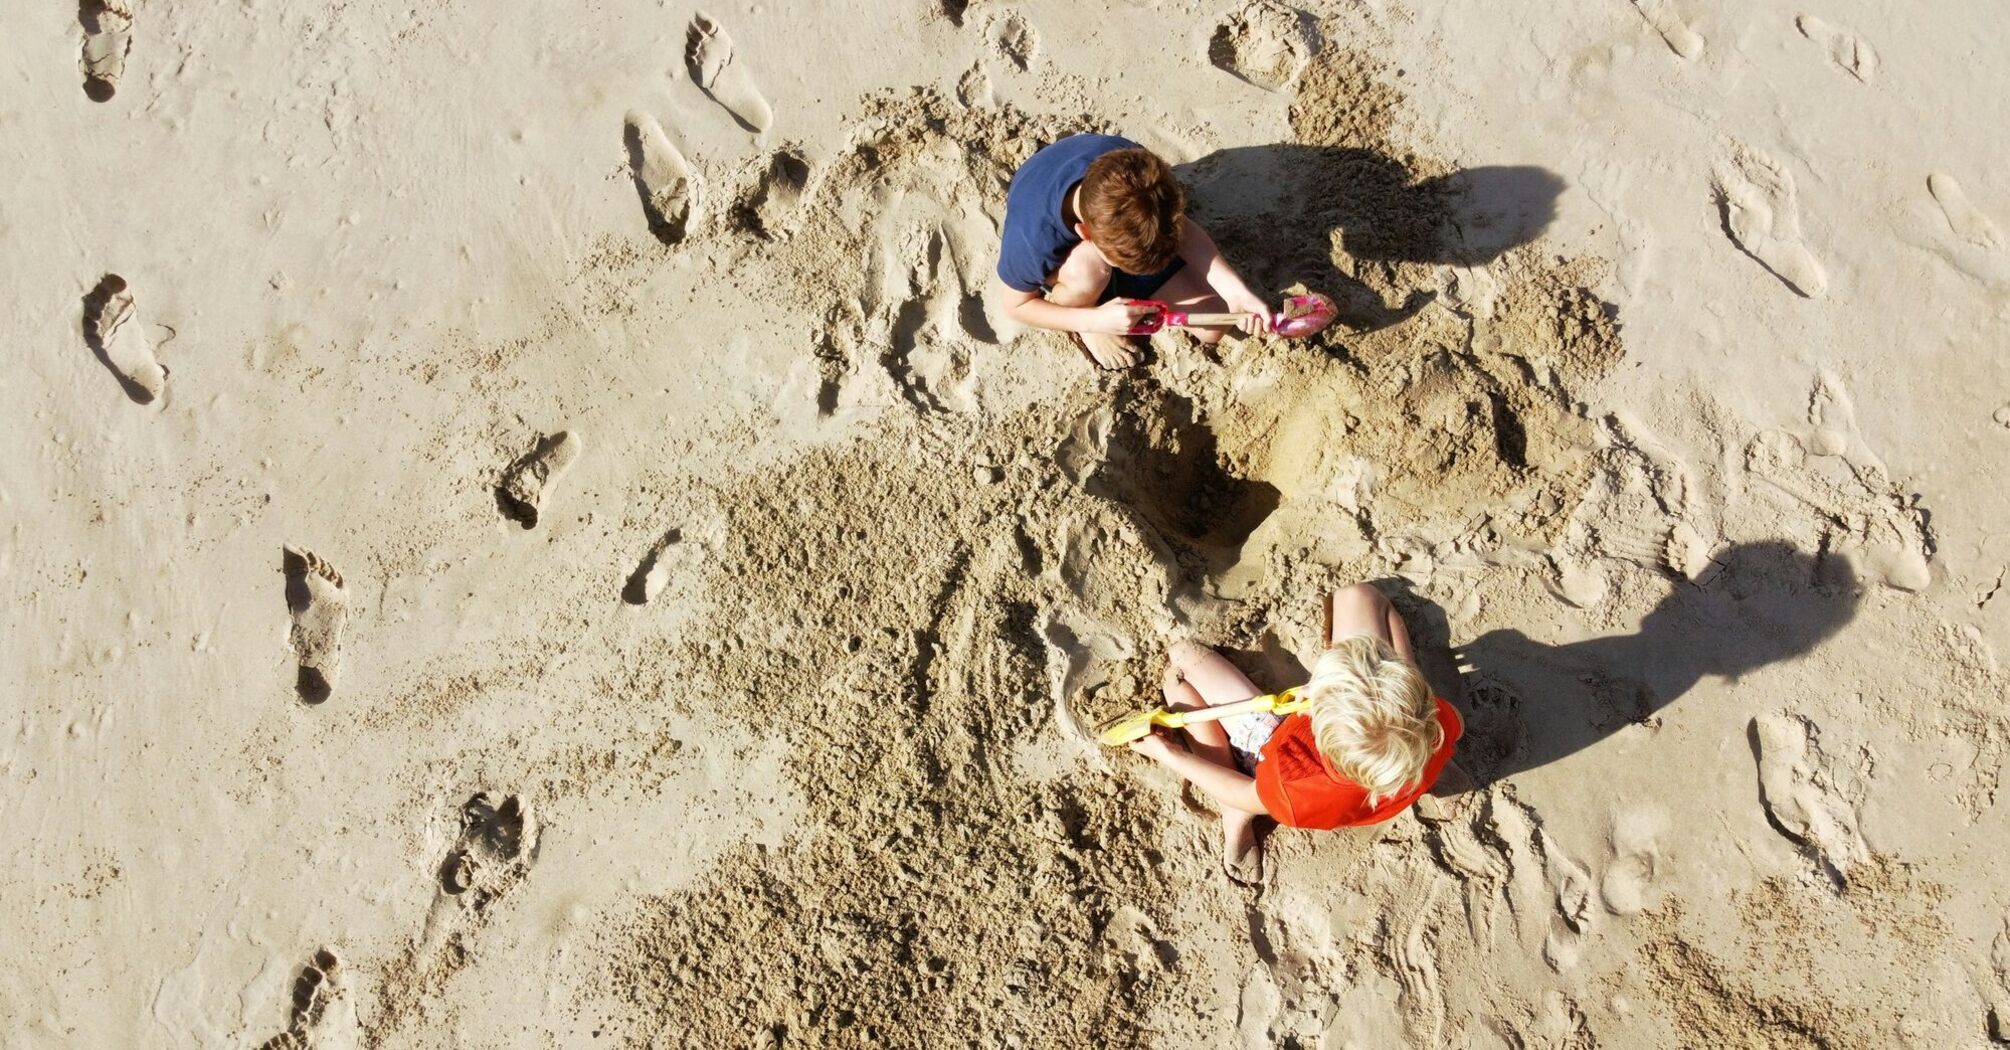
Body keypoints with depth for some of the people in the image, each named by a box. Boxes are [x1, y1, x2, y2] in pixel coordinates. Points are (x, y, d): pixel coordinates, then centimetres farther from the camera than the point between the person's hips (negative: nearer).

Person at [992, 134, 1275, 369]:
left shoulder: (1134, 169, -36)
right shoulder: (1032, 239, -42)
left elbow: (1182, 228, -19)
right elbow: (1015, 305, -22)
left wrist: (1236, 292, -29)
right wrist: (1097, 321, -32)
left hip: (1114, 230, 3)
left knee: (1213, 327, -9)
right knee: (1088, 268, -41)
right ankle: (1082, 321, -5)